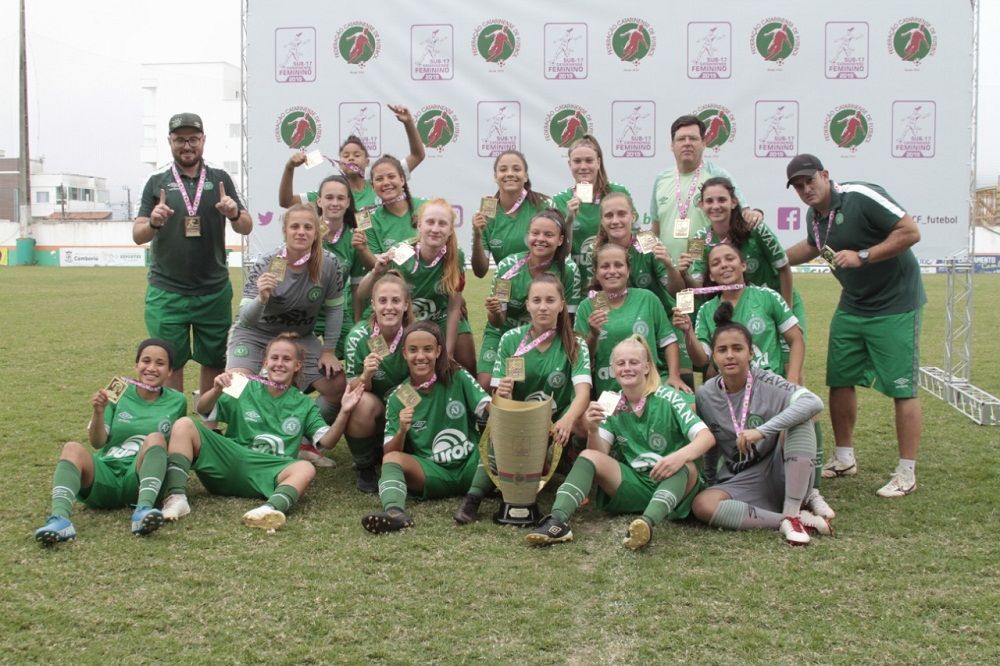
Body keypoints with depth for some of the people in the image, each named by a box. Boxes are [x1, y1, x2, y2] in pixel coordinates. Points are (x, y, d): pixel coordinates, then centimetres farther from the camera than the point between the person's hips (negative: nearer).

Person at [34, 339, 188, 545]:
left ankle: (144, 510, -51)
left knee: (156, 438, -28)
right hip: (105, 477, 1)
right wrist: (99, 412, -13)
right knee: (72, 448, -26)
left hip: (142, 478, -1)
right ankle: (59, 519, -50)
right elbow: (97, 442, 3)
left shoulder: (177, 401, 10)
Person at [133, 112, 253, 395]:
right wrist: (153, 223, -20)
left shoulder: (220, 180, 8)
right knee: (169, 364, 1)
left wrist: (234, 214, -18)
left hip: (214, 291, 1)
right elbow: (137, 236, 3)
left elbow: (246, 228, 5)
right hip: (166, 292, -1)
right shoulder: (157, 183, 6)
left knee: (215, 362, 6)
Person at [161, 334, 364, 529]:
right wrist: (217, 390, -15)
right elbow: (203, 410, 5)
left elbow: (326, 441, 5)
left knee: (306, 469, -31)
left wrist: (344, 412, -11)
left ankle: (271, 508, -59)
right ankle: (177, 496, -34)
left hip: (268, 477, -1)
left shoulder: (304, 405, 16)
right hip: (229, 461, 1)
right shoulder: (246, 389, 14)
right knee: (184, 425, -18)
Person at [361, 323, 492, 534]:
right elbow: (389, 451, 1)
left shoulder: (458, 378, 2)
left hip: (471, 465, 0)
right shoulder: (398, 398, 4)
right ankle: (394, 512, -50)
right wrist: (402, 431, -19)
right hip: (431, 472, 0)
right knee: (391, 459, -27)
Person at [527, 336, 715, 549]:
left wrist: (680, 456, -35)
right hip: (632, 486, 3)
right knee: (589, 456, -16)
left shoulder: (666, 397, -6)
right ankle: (558, 520, -36)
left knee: (685, 466, -33)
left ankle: (647, 523, -57)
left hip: (671, 483, -3)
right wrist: (593, 430, -24)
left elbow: (706, 436, -16)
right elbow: (600, 453, -3)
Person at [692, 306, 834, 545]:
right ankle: (807, 499, -22)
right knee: (702, 505, -30)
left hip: (780, 475, -2)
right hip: (740, 483, 2)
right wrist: (708, 479, 4)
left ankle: (792, 513, -26)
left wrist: (762, 431, -35)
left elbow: (814, 402, -29)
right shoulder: (705, 395, 0)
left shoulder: (764, 382, -11)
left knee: (798, 416, -26)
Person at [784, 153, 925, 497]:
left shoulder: (862, 197, -20)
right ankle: (844, 459, 25)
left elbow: (911, 232, -22)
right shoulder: (814, 217, 5)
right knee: (839, 381, 10)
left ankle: (907, 474, 4)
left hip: (895, 305, -8)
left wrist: (863, 256, -25)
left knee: (902, 388, -4)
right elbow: (812, 247, 27)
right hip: (851, 306, 8)